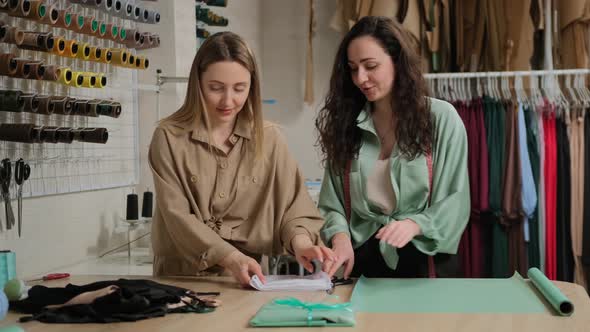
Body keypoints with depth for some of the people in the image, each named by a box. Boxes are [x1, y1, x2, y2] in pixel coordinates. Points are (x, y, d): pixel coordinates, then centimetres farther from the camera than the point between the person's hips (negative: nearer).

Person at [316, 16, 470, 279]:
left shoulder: (441, 118, 0)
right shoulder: (345, 124, 8)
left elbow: (454, 202, -4)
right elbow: (331, 204, 7)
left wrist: (414, 224, -21)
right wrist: (340, 236, -14)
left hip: (424, 260, -2)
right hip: (363, 261, 2)